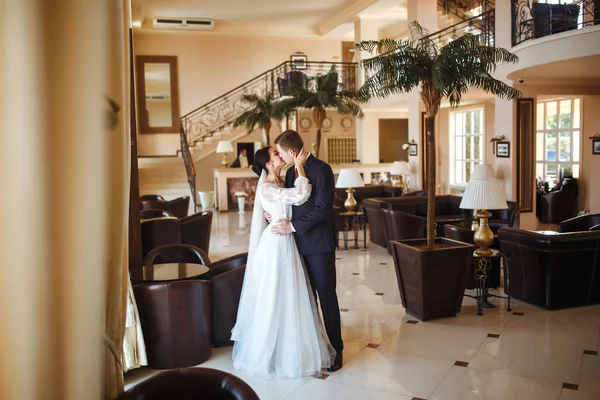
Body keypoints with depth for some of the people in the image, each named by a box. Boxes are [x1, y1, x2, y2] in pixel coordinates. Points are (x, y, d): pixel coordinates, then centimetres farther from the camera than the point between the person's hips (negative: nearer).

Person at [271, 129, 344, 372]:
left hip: (319, 243, -7)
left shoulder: (321, 169, -13)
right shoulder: (291, 172, 11)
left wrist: (293, 226, -18)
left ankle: (335, 348, 13)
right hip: (299, 243, 7)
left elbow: (322, 208, -19)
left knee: (326, 295, 1)